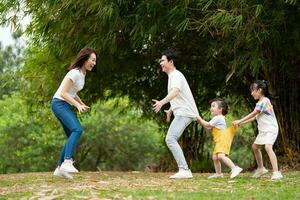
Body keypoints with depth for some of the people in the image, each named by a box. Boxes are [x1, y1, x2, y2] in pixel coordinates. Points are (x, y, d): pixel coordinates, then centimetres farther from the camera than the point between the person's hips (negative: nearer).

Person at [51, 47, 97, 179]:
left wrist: (82, 105, 13)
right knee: (77, 130, -27)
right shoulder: (75, 73, -17)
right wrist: (77, 105, -27)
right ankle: (67, 162, -37)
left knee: (72, 136, 7)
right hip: (59, 103, -10)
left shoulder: (82, 73, 13)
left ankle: (60, 168, 10)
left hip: (65, 105, 10)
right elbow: (63, 93, -21)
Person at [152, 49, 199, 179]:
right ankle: (184, 171, 12)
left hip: (184, 112, -11)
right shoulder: (172, 76, 21)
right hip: (181, 113, 11)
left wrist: (162, 102, -46)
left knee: (170, 139, -20)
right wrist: (170, 110, 46)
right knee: (170, 140, 12)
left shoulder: (176, 75, -11)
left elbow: (175, 92, -31)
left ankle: (184, 170, -25)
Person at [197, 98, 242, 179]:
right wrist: (200, 121, 17)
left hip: (223, 140, -11)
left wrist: (199, 119, -2)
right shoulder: (218, 118, 22)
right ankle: (218, 173, 27)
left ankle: (234, 168, -35)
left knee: (221, 155, -28)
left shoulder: (218, 118, -11)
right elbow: (209, 128, 24)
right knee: (215, 157, 17)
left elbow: (208, 125, -13)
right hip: (219, 142, 12)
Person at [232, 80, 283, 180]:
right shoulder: (260, 102, 13)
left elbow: (252, 114, -14)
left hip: (270, 129, -11)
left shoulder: (264, 101, -16)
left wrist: (240, 121, -8)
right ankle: (261, 168, 35)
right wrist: (241, 123, 9)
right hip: (263, 130, 11)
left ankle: (276, 172, -35)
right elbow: (255, 117, 14)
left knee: (268, 147, -29)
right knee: (255, 146, 21)